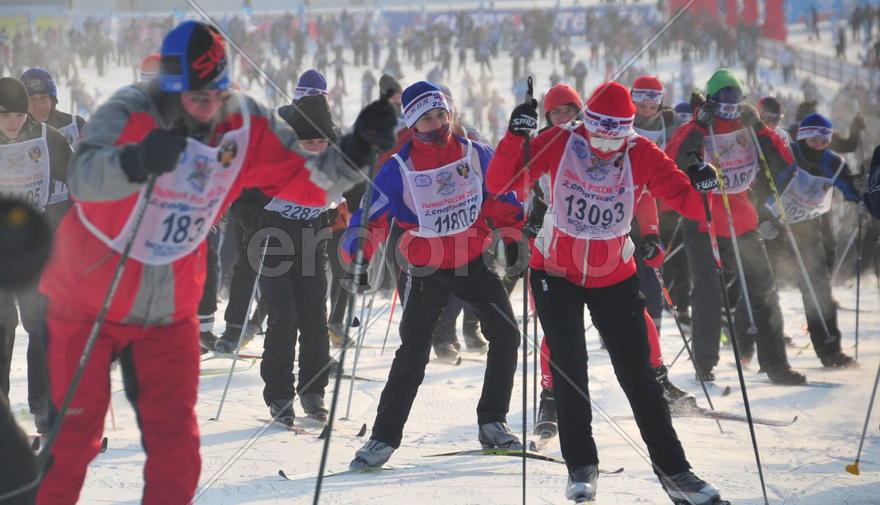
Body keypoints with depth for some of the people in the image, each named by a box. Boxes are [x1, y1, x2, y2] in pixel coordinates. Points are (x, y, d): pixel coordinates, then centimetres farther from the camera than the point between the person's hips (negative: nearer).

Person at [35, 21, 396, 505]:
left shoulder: (249, 125, -6)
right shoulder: (131, 111, -20)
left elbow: (310, 179, -1)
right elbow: (82, 178, -36)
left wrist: (358, 148, -19)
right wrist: (138, 161, -55)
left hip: (170, 312, 4)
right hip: (88, 302, -4)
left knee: (175, 443, 0)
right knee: (73, 436, 0)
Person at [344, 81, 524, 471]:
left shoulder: (477, 156, -4)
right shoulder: (398, 169, -11)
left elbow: (502, 202, 8)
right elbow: (371, 219, -12)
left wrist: (517, 235, 1)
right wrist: (357, 259, -25)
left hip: (475, 261, 3)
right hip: (425, 270, -3)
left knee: (506, 336, -2)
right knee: (414, 352, -7)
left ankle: (492, 423, 12)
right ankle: (384, 437, 1)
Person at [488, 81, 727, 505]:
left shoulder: (641, 155, -11)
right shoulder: (559, 144, -14)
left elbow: (685, 199, -15)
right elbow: (500, 184, -18)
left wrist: (702, 190, -37)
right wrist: (515, 138, -34)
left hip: (613, 278, 1)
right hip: (555, 273, -1)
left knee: (638, 373, 0)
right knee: (569, 367, -6)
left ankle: (672, 469, 8)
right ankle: (581, 466, 7)